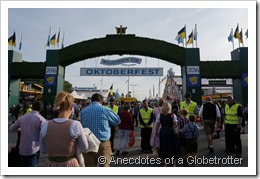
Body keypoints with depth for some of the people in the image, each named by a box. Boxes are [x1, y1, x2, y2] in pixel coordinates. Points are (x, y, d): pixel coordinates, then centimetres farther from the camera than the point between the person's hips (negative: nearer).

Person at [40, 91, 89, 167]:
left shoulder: (46, 126, -8)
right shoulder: (76, 124, -18)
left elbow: (42, 150, 6)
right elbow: (85, 149, -6)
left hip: (50, 164, 3)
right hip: (70, 164, -2)